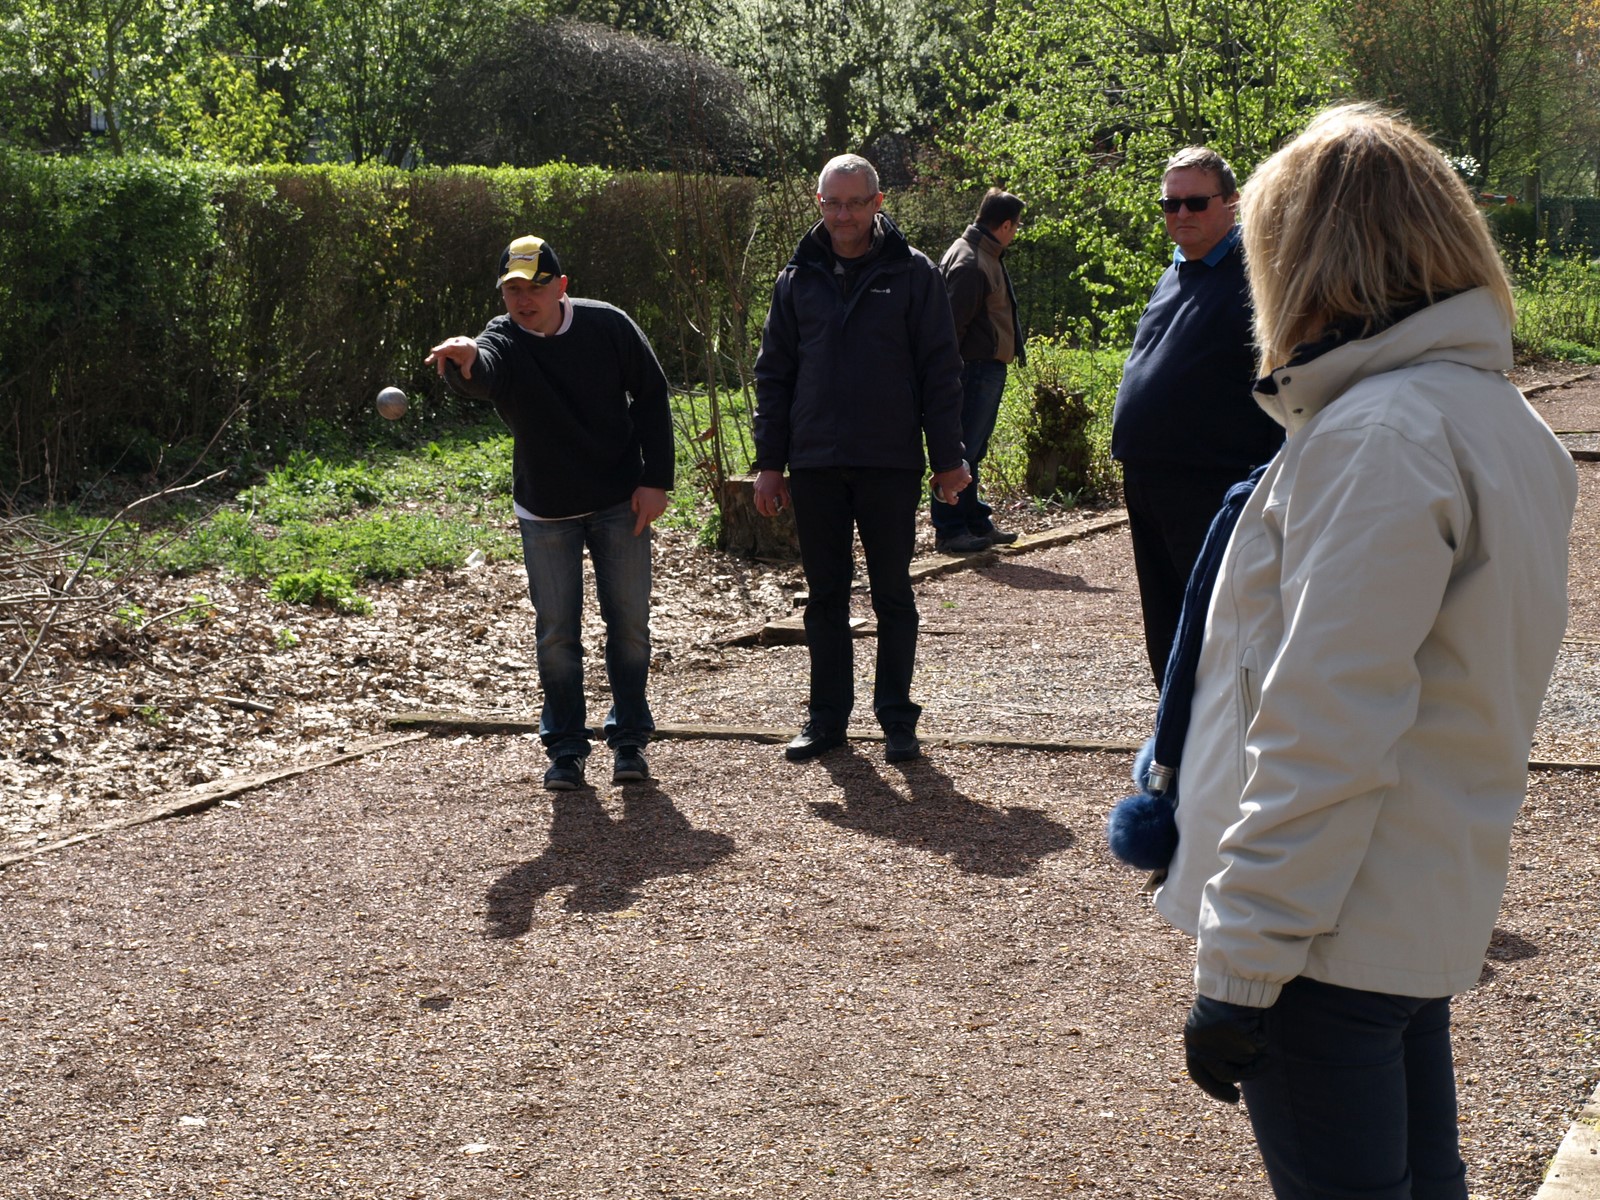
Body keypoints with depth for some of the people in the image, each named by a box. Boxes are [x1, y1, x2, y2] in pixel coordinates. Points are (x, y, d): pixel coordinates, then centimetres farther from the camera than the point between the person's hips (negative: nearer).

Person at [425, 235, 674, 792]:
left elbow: (651, 395, -1)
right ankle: (565, 747, 17)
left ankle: (629, 738, 20)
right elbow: (482, 373, -40)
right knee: (556, 630, 4)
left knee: (628, 621, 5)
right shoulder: (502, 341, -15)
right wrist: (464, 362, -65)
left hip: (620, 501, 0)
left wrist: (655, 479, -7)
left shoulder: (609, 326, -11)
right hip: (545, 511, 0)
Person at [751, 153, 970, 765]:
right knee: (825, 596, 9)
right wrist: (770, 462, 6)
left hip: (891, 463, -2)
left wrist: (948, 457, -3)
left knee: (892, 595, 5)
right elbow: (773, 374, 11)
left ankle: (897, 720, 14)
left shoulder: (913, 273, 0)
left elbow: (939, 371, 0)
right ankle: (827, 716, 19)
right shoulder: (797, 278, 8)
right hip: (815, 463, 3)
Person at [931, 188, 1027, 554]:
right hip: (974, 369, -11)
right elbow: (953, 323, -20)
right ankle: (949, 530, -1)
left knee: (972, 451, 16)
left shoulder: (987, 257, 16)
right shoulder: (969, 261, -17)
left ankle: (975, 522, 25)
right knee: (962, 451, -5)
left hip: (989, 369, 11)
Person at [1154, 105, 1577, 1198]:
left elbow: (1323, 737, -23)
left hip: (1330, 936, -9)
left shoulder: (1376, 436, -20)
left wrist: (1238, 965, -20)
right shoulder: (1502, 416, 10)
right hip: (1432, 912, 9)